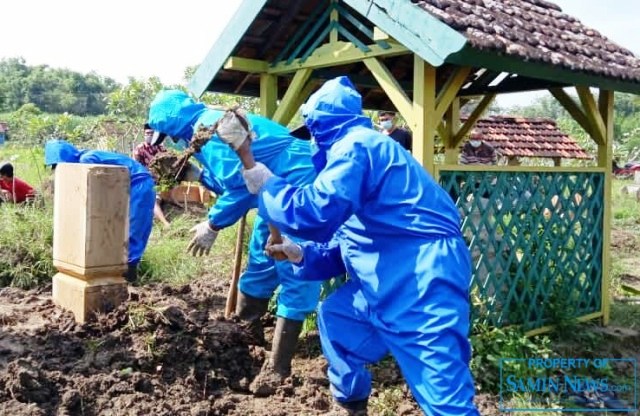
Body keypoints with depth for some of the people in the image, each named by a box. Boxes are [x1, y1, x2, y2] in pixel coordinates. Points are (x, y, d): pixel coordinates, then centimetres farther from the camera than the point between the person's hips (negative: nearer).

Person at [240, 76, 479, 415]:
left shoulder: (355, 145, -9)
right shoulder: (356, 149, 23)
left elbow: (316, 214, -22)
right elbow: (349, 245, 24)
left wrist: (267, 186, -5)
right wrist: (303, 254, 12)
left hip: (422, 281, -11)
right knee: (335, 316, 26)